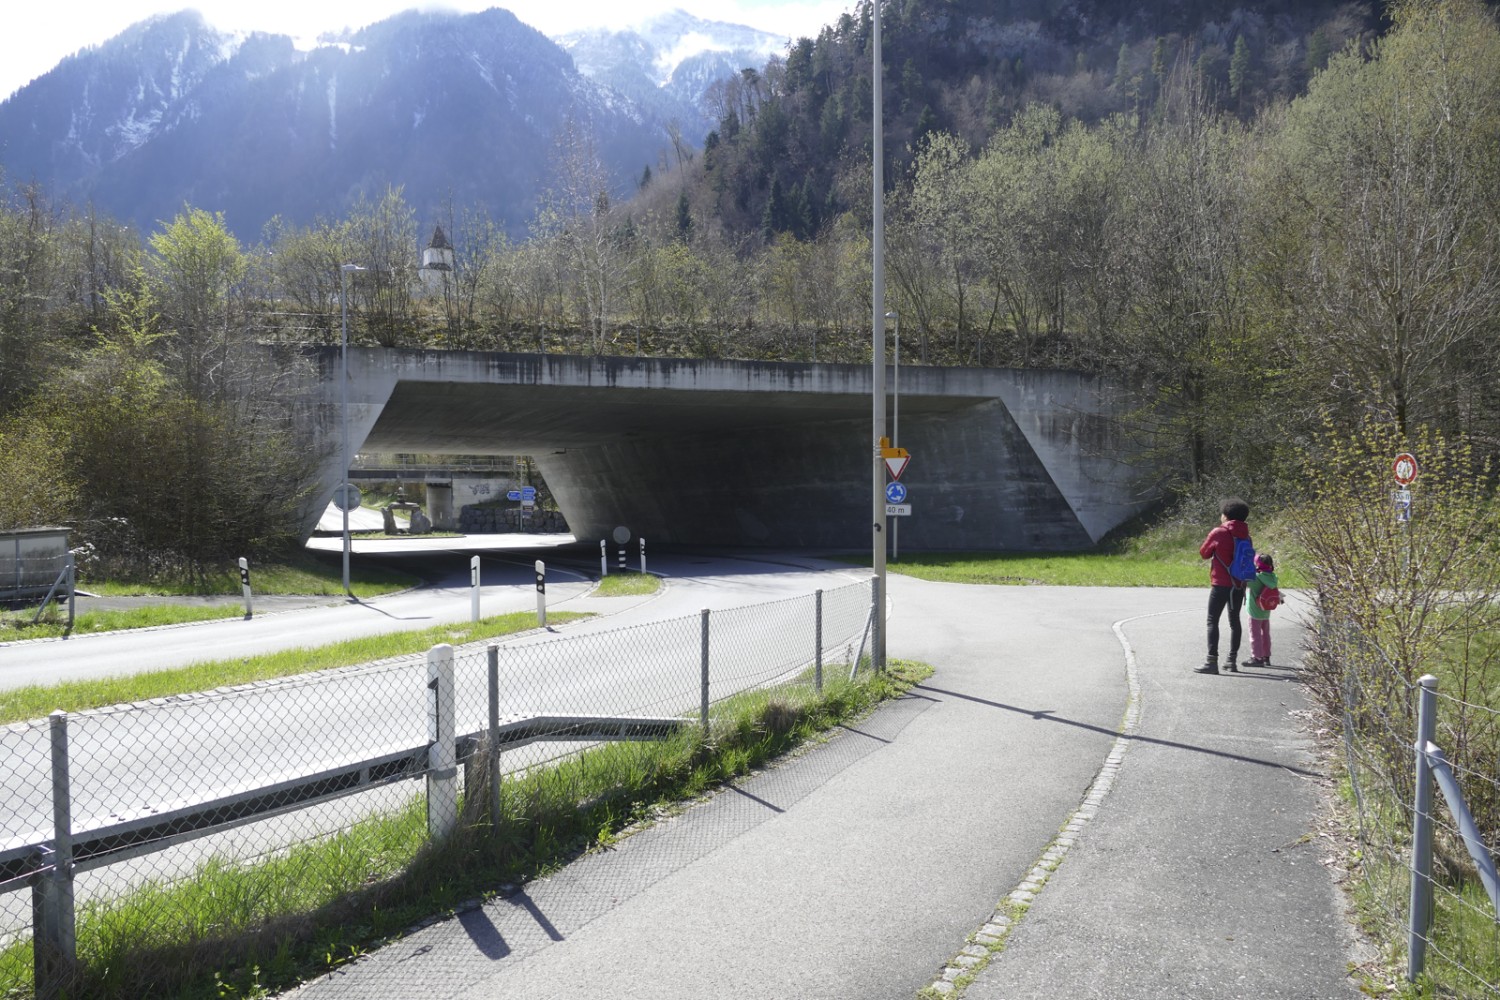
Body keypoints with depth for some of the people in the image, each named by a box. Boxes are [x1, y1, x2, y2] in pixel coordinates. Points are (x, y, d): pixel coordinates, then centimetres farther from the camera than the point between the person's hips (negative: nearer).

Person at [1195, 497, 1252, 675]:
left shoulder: (1219, 533, -10)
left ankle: (1212, 661, -13)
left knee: (1212, 621, -4)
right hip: (1239, 584, 6)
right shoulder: (1245, 535, 6)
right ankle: (1232, 660, 17)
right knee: (1234, 620, 15)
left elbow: (1203, 553, 1)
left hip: (1221, 584, -6)